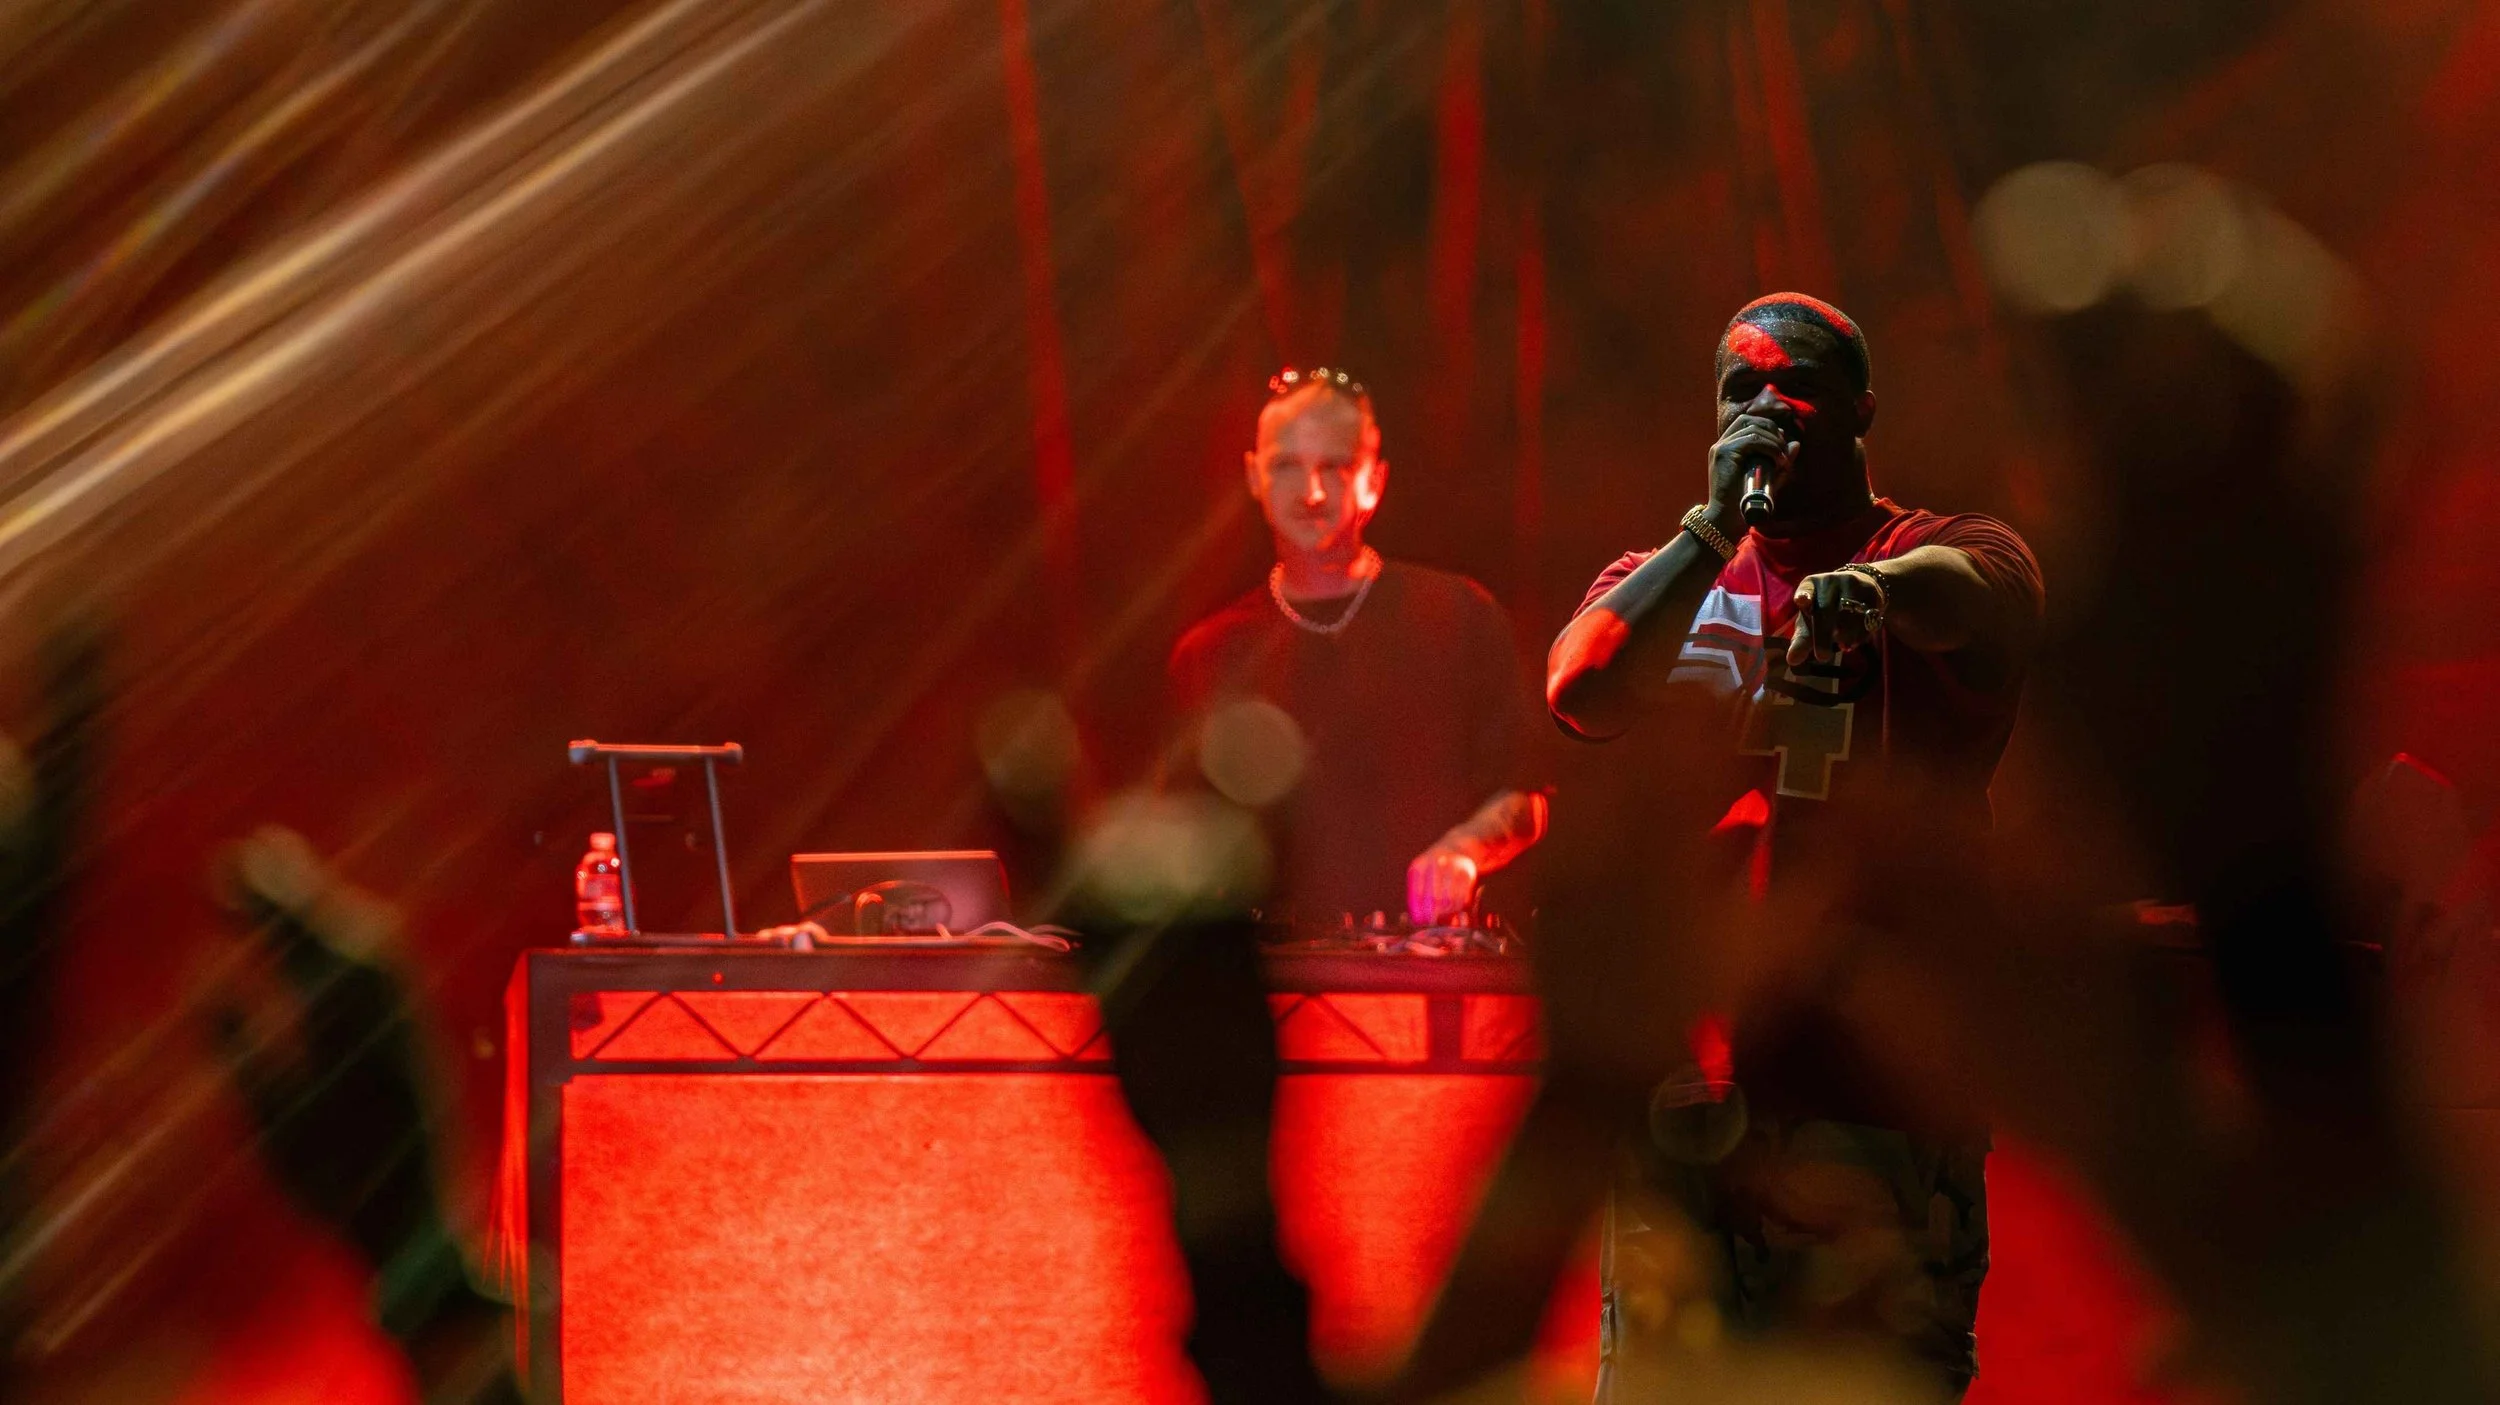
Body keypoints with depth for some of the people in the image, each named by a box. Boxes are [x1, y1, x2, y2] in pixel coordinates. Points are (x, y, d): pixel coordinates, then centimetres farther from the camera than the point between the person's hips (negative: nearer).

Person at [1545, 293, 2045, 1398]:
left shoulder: (1938, 556, 7)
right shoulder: (1668, 580, 16)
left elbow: (1965, 594, -19)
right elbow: (1581, 695, -4)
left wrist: (1867, 585, -41)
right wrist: (1715, 528, -9)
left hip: (1886, 1089, -2)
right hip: (1690, 1077, 2)